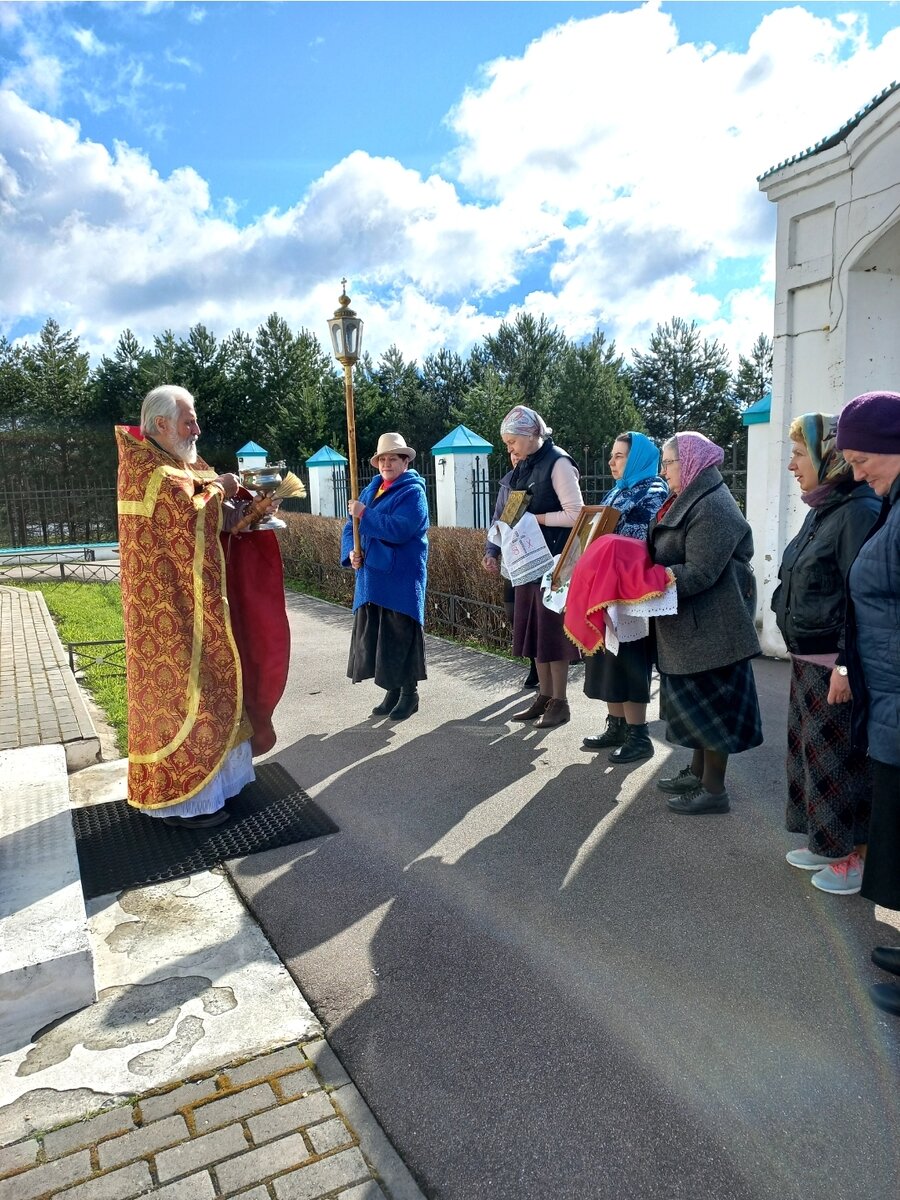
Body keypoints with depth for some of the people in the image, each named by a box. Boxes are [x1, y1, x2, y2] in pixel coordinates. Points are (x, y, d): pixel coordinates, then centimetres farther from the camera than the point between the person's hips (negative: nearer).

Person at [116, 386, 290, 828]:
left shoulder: (180, 465, 15)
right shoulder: (147, 469, -15)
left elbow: (218, 518, 12)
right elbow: (191, 515, -27)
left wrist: (252, 507, -6)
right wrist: (218, 488, -10)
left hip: (191, 602, 10)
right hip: (172, 607, -10)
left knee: (200, 682, 15)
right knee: (181, 689, -3)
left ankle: (203, 777, 28)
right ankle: (181, 798, 7)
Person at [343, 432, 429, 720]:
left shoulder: (413, 492, -8)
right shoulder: (371, 489, 15)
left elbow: (399, 529, -22)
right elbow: (351, 526, 15)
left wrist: (364, 514, -16)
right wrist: (351, 552, -4)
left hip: (401, 580, -7)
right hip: (371, 577, 7)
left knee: (400, 636, -1)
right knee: (374, 636, 10)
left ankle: (409, 693, 13)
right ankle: (392, 691, 24)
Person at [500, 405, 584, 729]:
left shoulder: (558, 463, -13)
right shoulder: (525, 466, 11)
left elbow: (576, 514, -18)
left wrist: (536, 518, -16)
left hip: (553, 562, -8)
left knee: (553, 630, -2)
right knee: (535, 629, 12)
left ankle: (560, 702, 10)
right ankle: (544, 697, 22)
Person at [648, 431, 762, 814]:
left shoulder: (713, 508, -20)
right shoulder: (688, 501, 12)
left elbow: (699, 572, -26)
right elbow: (667, 557, 16)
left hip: (709, 629, -10)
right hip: (689, 626, 10)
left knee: (710, 706, 0)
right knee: (696, 703, 18)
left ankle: (713, 790, 12)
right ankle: (698, 772, 32)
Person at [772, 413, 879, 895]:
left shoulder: (860, 512, -18)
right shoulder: (821, 509, 12)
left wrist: (847, 665, -24)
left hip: (836, 667, -10)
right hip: (808, 662, 10)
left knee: (839, 761, 3)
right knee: (811, 753, 18)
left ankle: (854, 855, 20)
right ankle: (826, 843, 33)